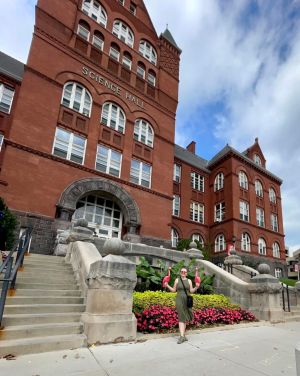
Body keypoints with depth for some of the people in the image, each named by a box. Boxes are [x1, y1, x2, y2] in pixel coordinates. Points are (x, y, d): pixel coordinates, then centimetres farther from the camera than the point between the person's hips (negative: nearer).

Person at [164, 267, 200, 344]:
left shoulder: (189, 281, 8)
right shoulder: (177, 280, 5)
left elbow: (191, 291, 4)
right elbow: (173, 290, 7)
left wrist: (196, 287, -12)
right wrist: (167, 286, -8)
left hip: (187, 300, 3)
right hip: (179, 300, -2)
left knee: (185, 318, 9)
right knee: (181, 317, -10)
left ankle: (183, 335, 19)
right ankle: (182, 336, -13)